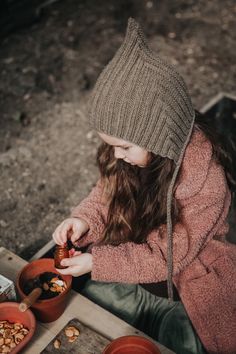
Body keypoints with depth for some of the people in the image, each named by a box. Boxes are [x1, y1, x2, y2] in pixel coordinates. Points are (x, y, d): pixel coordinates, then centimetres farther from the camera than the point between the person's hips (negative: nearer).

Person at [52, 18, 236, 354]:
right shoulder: (136, 151, -14)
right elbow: (108, 193, 2)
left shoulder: (206, 184, -30)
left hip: (186, 283, -4)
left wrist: (96, 262, -23)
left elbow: (167, 256, -21)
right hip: (134, 257, 5)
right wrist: (83, 220, -18)